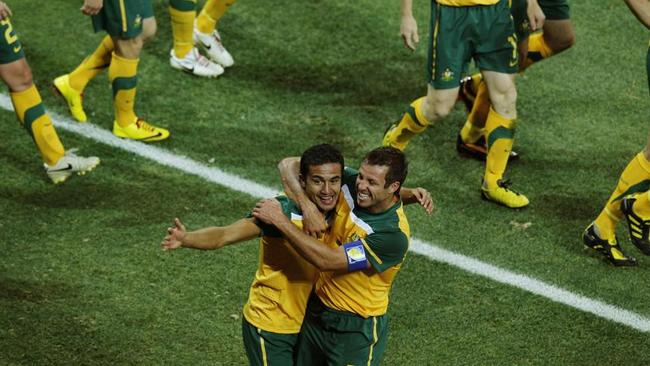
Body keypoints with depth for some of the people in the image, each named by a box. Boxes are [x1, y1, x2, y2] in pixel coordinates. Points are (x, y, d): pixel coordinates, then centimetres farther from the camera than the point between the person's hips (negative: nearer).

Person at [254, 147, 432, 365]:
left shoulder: (394, 235, -28)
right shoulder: (349, 185, -11)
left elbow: (325, 260, -30)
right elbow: (290, 165, -5)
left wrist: (279, 221, -29)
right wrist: (306, 203, -23)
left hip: (356, 331, -6)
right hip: (315, 314, 6)